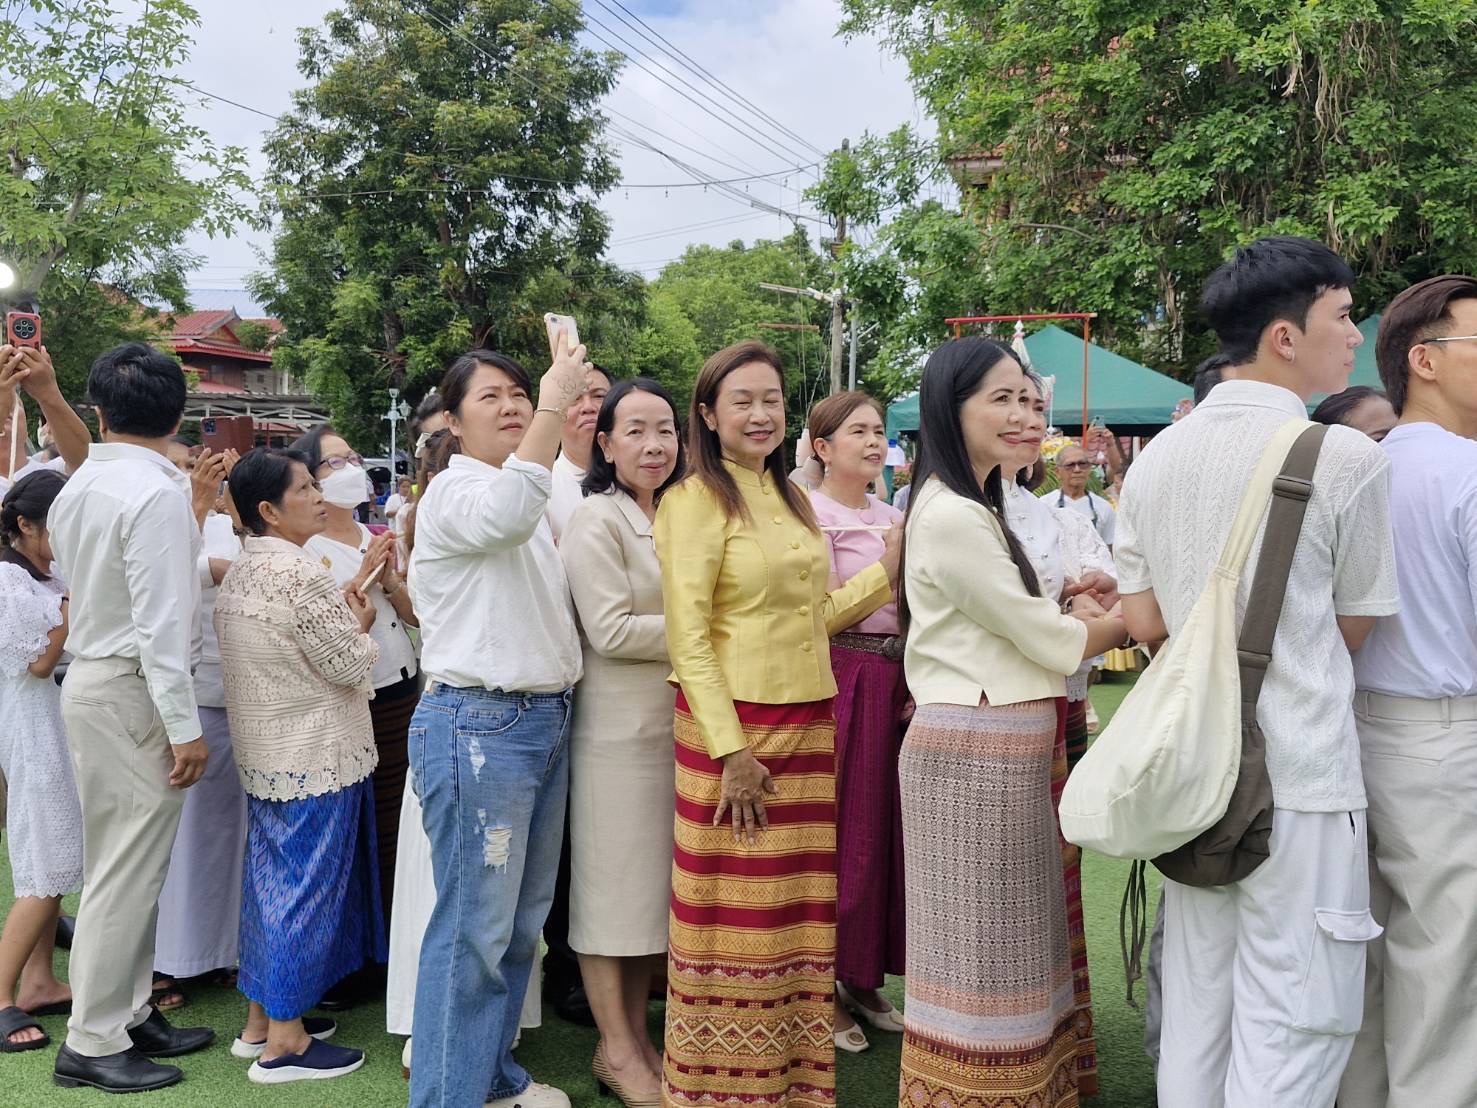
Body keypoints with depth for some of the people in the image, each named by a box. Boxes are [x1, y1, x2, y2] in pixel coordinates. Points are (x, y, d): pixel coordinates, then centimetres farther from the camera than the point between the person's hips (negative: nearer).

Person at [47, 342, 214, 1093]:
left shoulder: (78, 488, 9)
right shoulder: (157, 492, -18)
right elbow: (161, 623, -21)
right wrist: (185, 726, -18)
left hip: (91, 680, 9)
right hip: (132, 692, -9)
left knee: (120, 863, 16)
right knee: (129, 870, -2)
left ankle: (128, 1011, 25)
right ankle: (93, 1043, 6)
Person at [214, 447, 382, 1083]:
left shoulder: (239, 573, 9)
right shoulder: (298, 572, -21)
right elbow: (350, 666, -16)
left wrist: (342, 613, 12)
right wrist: (359, 625, 2)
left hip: (265, 755, 9)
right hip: (316, 758, -9)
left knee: (270, 879, 16)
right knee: (307, 886, -1)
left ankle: (260, 1019, 27)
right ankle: (284, 1043, 7)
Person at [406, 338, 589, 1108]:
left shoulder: (533, 497, 18)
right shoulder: (454, 491, -9)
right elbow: (507, 515, -34)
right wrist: (556, 403, -29)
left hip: (545, 720, 9)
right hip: (479, 725, -9)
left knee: (522, 921, 15)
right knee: (474, 927, -6)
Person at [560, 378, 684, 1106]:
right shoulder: (597, 520, -10)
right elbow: (610, 631, -18)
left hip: (676, 725, 7)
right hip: (619, 731, -7)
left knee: (658, 883, 13)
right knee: (615, 883, 3)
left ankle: (635, 1034, 27)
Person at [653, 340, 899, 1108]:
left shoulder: (790, 497, 14)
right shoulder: (694, 501, -8)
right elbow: (688, 640, -13)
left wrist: (888, 571, 10)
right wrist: (731, 751, -18)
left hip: (807, 724, 7)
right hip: (733, 729, -7)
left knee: (798, 914, 13)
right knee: (736, 920, 3)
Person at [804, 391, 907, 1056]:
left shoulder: (892, 517, 16)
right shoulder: (813, 514, -6)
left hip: (897, 680, 7)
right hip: (842, 678, -7)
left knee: (886, 826, 10)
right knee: (844, 832, -3)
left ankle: (864, 981, 24)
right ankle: (824, 989, 12)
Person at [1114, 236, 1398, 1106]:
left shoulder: (1155, 459, 4)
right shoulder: (1349, 457, -11)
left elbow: (1147, 622, 6)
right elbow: (1354, 629, 0)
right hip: (1302, 776, -6)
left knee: (1195, 1017, 15)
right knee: (1292, 1033, 4)